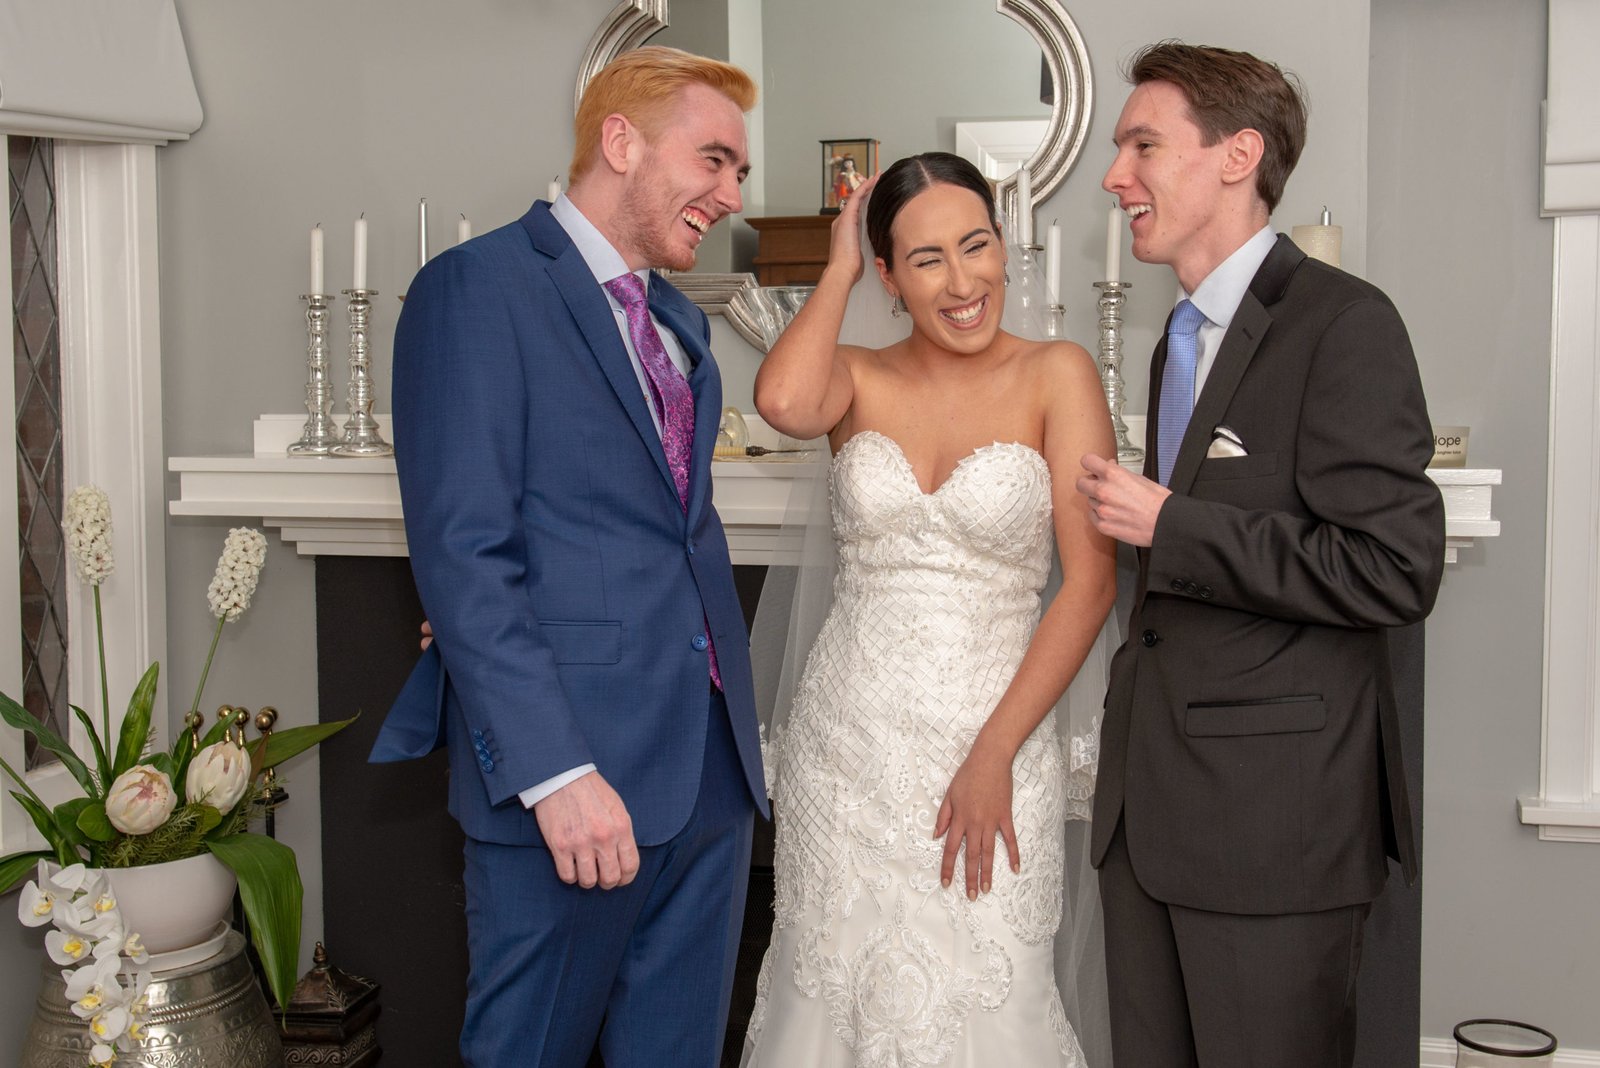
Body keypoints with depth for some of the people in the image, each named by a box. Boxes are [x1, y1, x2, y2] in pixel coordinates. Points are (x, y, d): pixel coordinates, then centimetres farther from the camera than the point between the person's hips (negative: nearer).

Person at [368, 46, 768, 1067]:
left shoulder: (680, 322, 19)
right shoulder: (478, 287, -7)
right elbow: (462, 555, -15)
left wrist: (735, 732, 10)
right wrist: (555, 772, -21)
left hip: (711, 771, 7)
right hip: (572, 771, -7)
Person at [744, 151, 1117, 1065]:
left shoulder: (1056, 376, -2)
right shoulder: (859, 379, 5)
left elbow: (1092, 580, -8)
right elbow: (783, 401, -21)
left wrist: (994, 755, -13)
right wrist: (840, 268, -5)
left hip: (994, 741, -2)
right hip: (845, 741, 2)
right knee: (836, 994, 9)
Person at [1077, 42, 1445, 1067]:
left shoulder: (1343, 321, -12)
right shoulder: (1181, 338, 16)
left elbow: (1396, 569, -20)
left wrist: (1168, 527, -15)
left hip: (1275, 808, -8)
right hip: (1152, 795, 8)